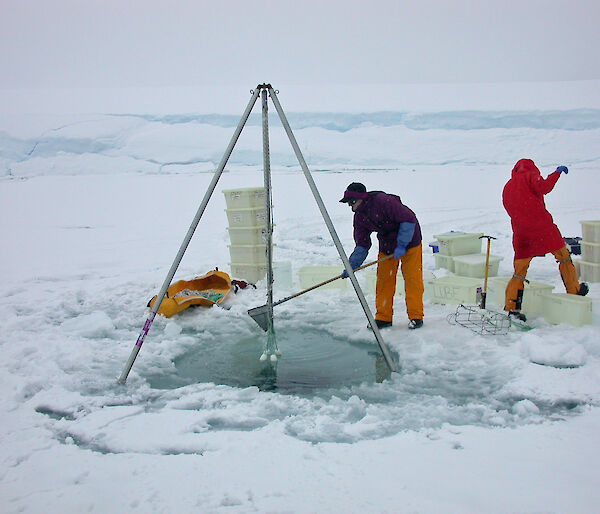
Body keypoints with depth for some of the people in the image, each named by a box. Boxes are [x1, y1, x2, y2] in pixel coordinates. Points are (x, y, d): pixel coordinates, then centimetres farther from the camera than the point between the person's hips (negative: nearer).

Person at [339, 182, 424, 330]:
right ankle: (384, 317, 12)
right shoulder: (359, 217, -3)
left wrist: (401, 245, -27)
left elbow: (408, 219, -25)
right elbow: (362, 244, 1)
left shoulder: (384, 201, -27)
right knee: (383, 279, 2)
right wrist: (352, 265, -10)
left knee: (412, 278, -7)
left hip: (408, 240, -7)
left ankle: (416, 316, 4)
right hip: (386, 244, 7)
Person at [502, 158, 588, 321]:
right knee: (563, 256, 16)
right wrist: (557, 173, -4)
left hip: (520, 233, 5)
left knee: (519, 272, 6)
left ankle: (511, 308, -2)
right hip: (542, 227, -5)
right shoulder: (529, 175, 5)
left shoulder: (507, 188, 21)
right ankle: (574, 290, 26)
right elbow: (543, 187, -15)